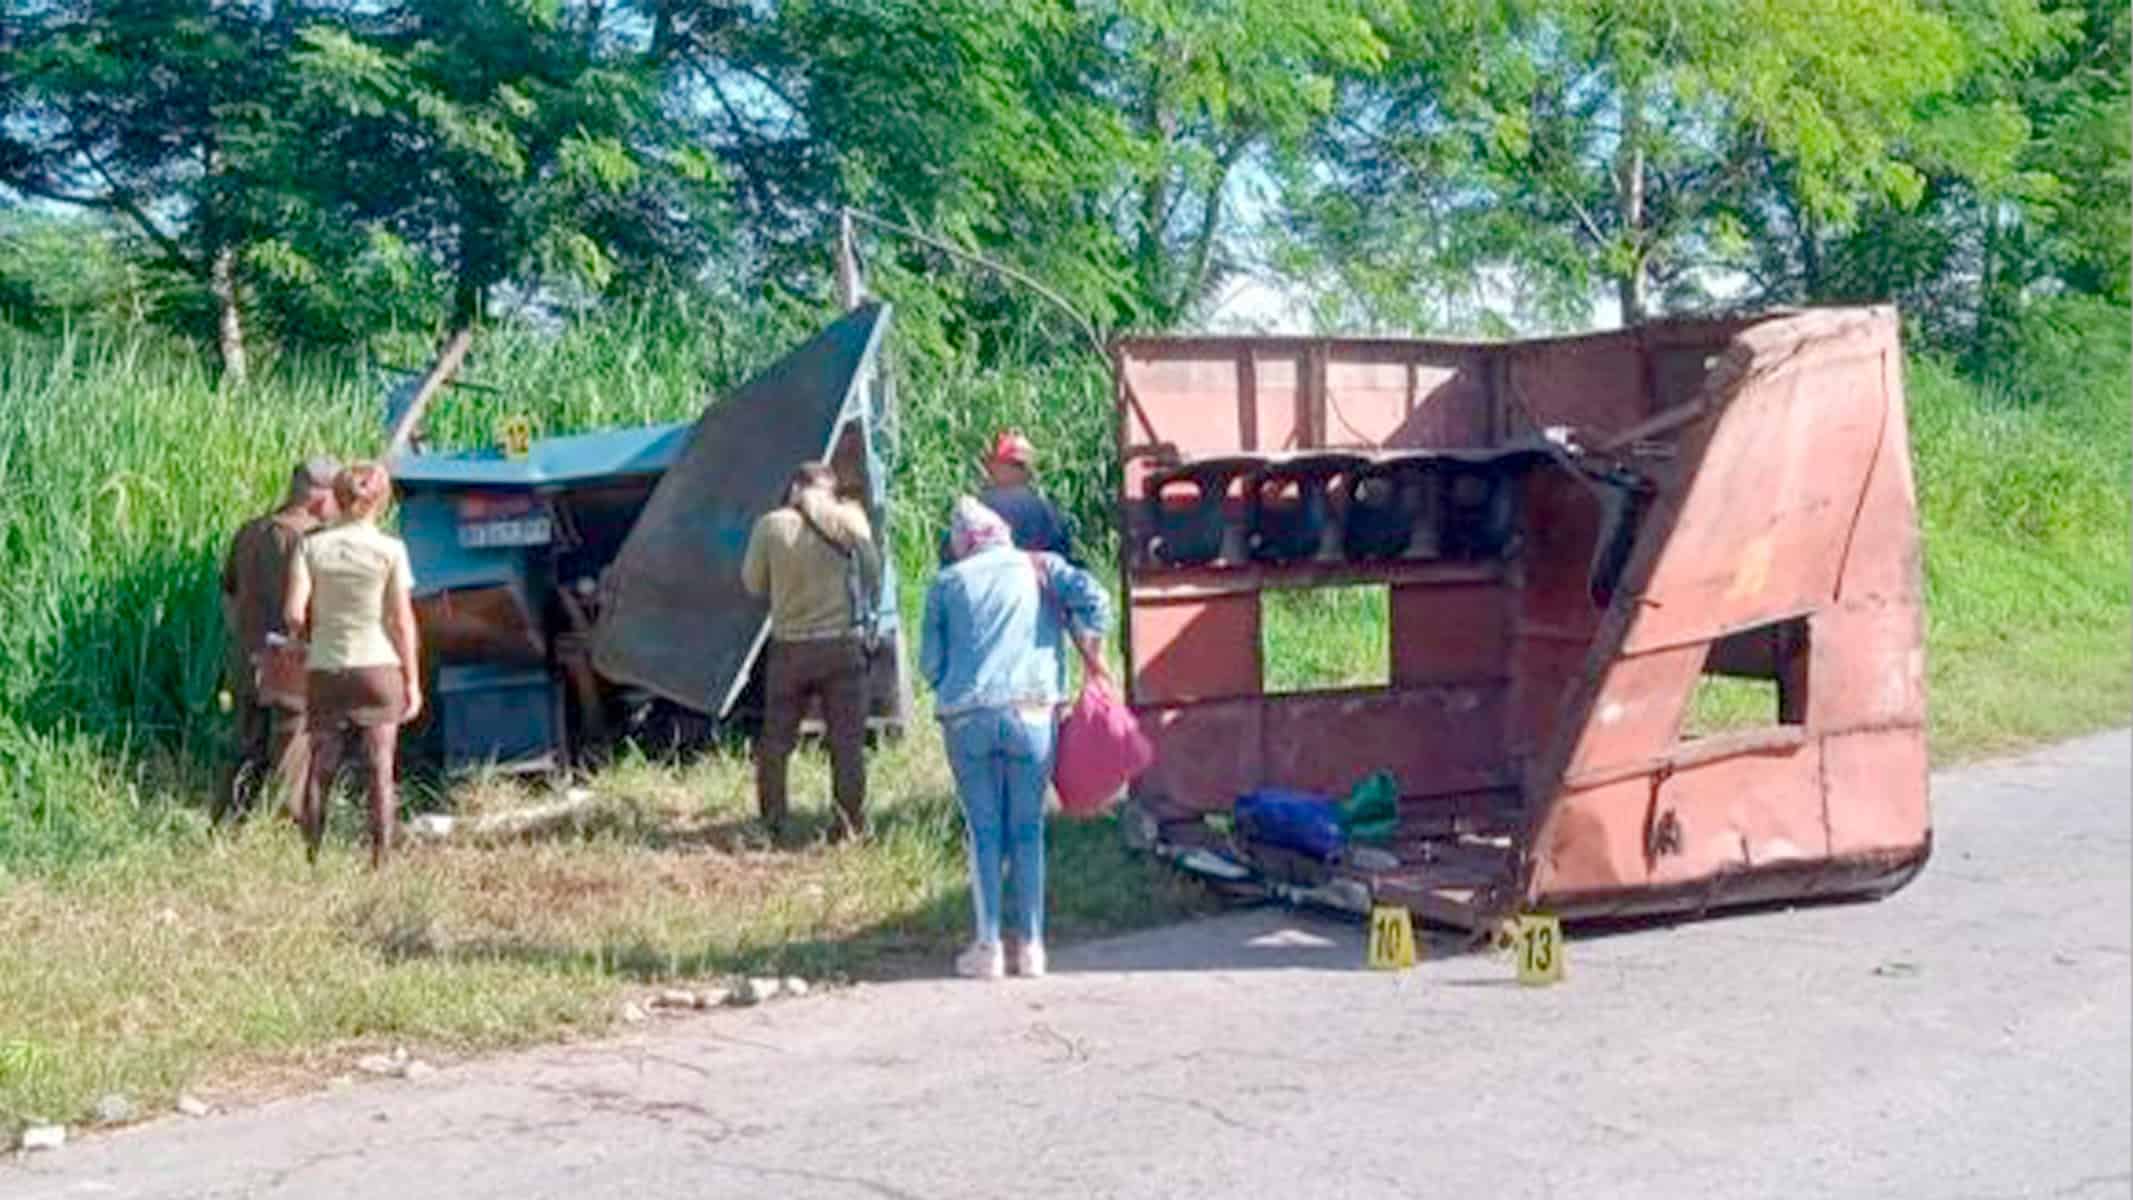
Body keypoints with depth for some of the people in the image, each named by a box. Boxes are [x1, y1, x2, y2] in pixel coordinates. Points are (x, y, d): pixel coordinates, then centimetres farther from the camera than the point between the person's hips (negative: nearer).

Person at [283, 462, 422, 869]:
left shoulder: (313, 546, -1)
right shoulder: (390, 549, -5)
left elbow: (294, 614, -7)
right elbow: (402, 622, -4)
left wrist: (314, 634, 15)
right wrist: (413, 682, 2)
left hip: (325, 669, 2)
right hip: (377, 667, -2)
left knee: (320, 769, 10)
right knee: (380, 768, 3)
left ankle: (312, 858, 14)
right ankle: (379, 861, 3)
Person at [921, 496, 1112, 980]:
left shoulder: (946, 583, 12)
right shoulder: (1041, 567, 11)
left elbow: (930, 663, 11)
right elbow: (1092, 598, -6)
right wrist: (1094, 654, 7)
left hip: (966, 717, 0)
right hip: (1031, 712, 0)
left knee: (983, 831, 8)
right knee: (1028, 830, 9)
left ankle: (988, 948, 8)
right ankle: (1030, 946, 12)